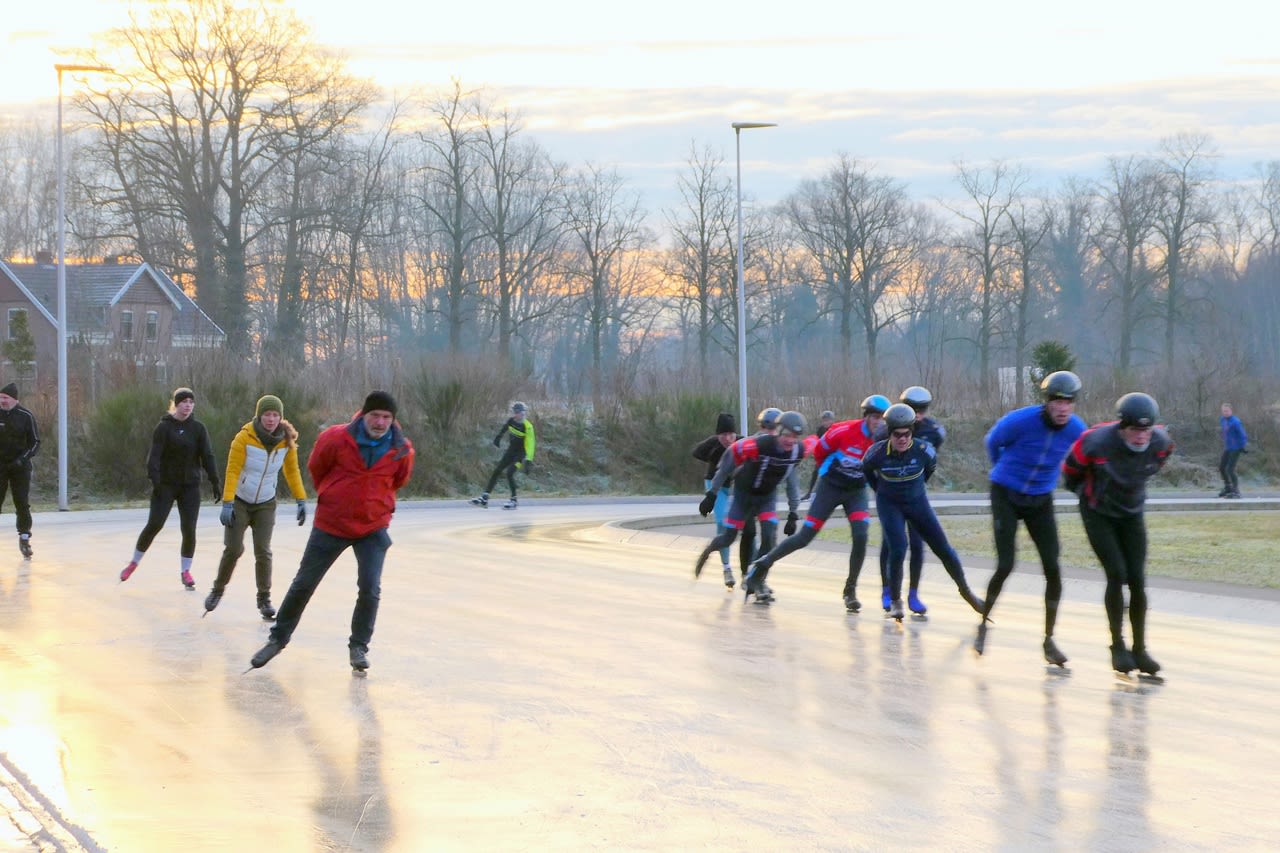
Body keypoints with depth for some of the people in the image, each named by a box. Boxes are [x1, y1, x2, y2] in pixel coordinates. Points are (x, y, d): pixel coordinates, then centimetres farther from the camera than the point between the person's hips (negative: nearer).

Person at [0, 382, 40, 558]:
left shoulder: (26, 416, -6)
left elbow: (35, 442, -1)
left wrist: (23, 459, -14)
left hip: (20, 466, -1)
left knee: (22, 503, -4)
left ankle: (24, 537, 8)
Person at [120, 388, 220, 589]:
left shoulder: (198, 429, 5)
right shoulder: (164, 427, -4)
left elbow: (207, 457, 3)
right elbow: (154, 455, -11)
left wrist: (215, 483, -5)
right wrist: (154, 480, -23)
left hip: (190, 486, 3)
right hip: (166, 485, -3)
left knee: (189, 529, -4)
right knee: (154, 525, -9)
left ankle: (185, 571, 10)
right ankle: (134, 563, 9)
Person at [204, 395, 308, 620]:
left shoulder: (286, 441, -9)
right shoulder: (244, 438, -20)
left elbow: (292, 471, 4)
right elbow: (232, 471, -20)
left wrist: (301, 500, 1)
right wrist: (227, 503, -26)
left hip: (266, 504, 2)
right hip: (240, 501, -2)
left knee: (263, 552, -6)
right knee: (233, 549, -6)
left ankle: (264, 599, 5)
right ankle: (218, 589, 17)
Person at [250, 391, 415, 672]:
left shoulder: (402, 450, -12)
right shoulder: (336, 439, -17)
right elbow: (316, 468, 3)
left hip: (373, 527, 0)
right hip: (331, 524, 0)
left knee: (370, 589, -10)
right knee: (303, 584, 7)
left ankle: (359, 646, 8)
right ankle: (278, 638, 23)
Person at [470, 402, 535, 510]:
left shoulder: (527, 427, -23)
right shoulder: (511, 421, -5)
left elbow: (530, 444, -28)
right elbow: (504, 428, 18)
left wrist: (528, 459, -37)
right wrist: (498, 437, 31)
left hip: (520, 453, -7)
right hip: (510, 451, 7)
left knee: (510, 473, -20)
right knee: (496, 471, 2)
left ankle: (514, 501, -9)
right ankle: (484, 498, 4)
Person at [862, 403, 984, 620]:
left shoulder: (923, 450, -22)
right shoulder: (877, 453, -23)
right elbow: (866, 470, 1)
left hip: (917, 502, 2)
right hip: (889, 504, -2)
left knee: (943, 548, 1)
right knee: (898, 550, -19)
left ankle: (965, 590, 23)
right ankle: (895, 601, 0)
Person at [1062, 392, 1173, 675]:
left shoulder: (1160, 443, -19)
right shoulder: (1096, 443, -30)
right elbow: (1071, 469, -8)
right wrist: (1085, 490, 11)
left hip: (1132, 515, 3)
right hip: (1098, 515, -3)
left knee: (1137, 580, -3)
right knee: (1117, 575, -14)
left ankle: (1139, 649, 6)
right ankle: (1118, 646, -2)